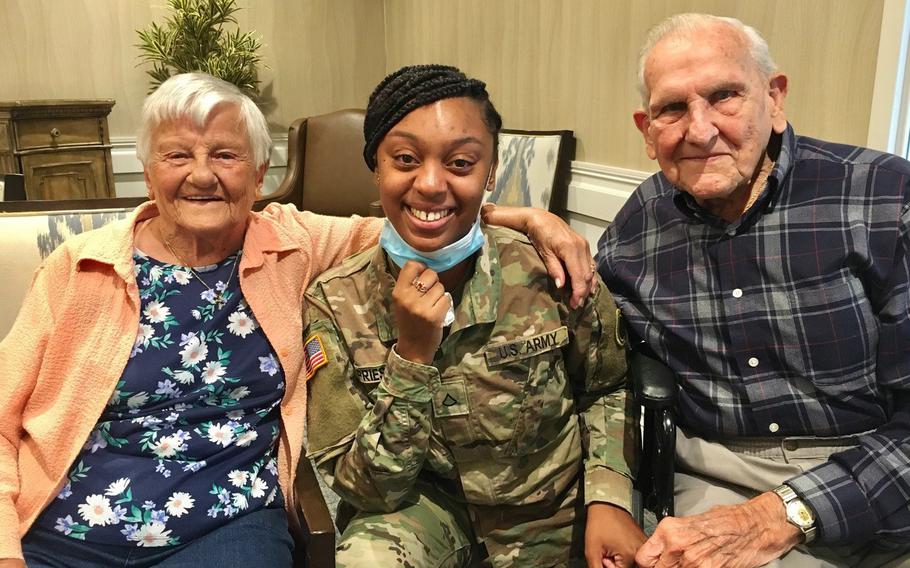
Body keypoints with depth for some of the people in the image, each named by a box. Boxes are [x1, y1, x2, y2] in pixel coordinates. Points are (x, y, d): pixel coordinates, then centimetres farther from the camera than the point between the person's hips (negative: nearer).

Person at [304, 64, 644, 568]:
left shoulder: (548, 273, -17)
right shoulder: (335, 305, -16)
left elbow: (606, 390, 2)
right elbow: (366, 488, -16)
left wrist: (608, 497, -13)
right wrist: (410, 357, -28)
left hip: (554, 515, 4)